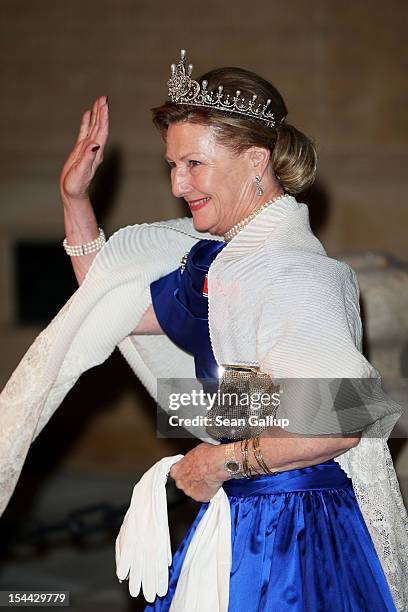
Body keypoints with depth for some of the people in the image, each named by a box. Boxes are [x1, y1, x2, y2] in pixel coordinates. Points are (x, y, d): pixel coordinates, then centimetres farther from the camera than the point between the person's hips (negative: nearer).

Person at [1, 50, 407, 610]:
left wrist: (223, 461, -19)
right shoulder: (224, 258, 8)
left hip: (294, 527, -9)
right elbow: (116, 309, 18)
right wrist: (75, 198, 9)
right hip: (244, 515, 9)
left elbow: (348, 415, -31)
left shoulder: (290, 271, -22)